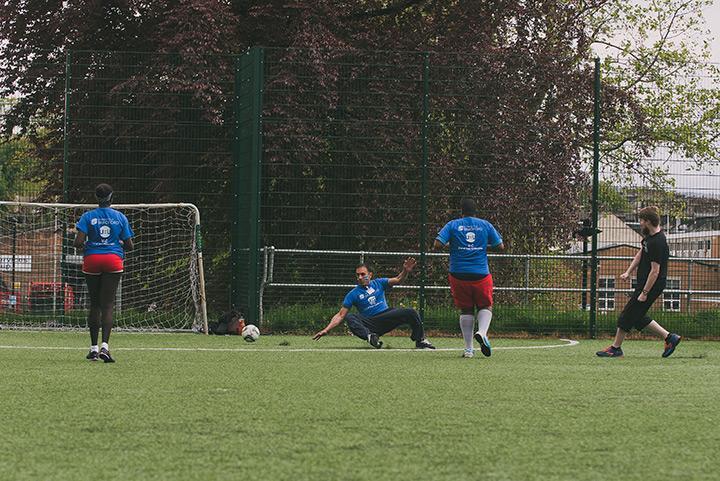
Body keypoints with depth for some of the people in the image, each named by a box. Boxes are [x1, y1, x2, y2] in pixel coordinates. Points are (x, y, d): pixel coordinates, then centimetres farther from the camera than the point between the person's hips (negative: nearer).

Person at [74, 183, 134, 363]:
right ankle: (104, 346, -20)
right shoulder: (120, 217, 3)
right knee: (108, 305, -4)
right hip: (114, 260, 0)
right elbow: (129, 245, 5)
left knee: (94, 304, 11)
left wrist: (83, 246, 13)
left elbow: (78, 242, -9)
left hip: (92, 260, 0)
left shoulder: (88, 216, 0)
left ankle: (94, 348, 14)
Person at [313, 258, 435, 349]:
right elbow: (340, 315, 4)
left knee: (411, 313, -21)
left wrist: (405, 271, -22)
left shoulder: (378, 283, 12)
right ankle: (370, 337, -52)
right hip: (371, 324, -2)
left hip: (387, 316, 2)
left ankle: (421, 341, -8)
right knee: (349, 318, -30)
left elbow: (397, 280, 0)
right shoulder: (353, 294, 7)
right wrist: (326, 330, -7)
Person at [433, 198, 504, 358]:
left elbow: (437, 244, -6)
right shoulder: (485, 225, 6)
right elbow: (500, 246, 5)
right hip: (481, 274, 0)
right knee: (486, 306, 14)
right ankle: (482, 332, -16)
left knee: (466, 310, 10)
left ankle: (468, 349, 5)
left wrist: (450, 245, 14)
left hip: (459, 274, 0)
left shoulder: (453, 225, 3)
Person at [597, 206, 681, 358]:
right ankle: (669, 337, 18)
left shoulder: (657, 243, -24)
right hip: (643, 283, 10)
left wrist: (644, 293, -22)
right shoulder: (650, 236, 6)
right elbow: (640, 254, 20)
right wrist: (628, 272, 12)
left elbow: (655, 271, -24)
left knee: (628, 315, -1)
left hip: (652, 285, -10)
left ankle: (615, 348, 11)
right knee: (637, 316, 15)